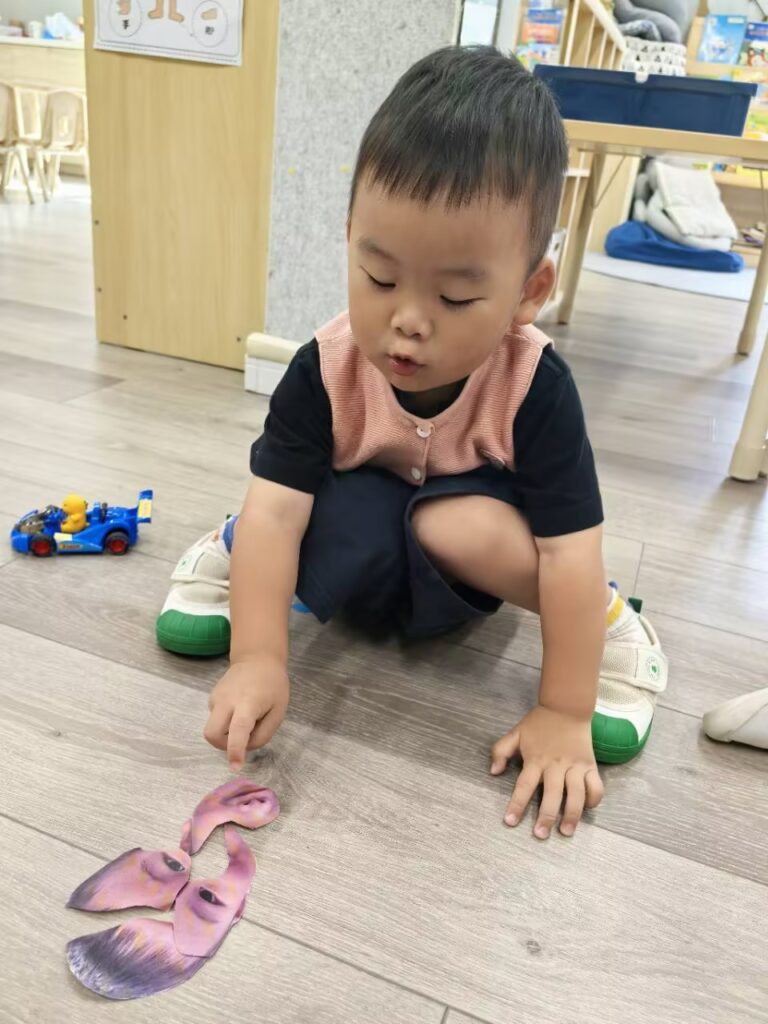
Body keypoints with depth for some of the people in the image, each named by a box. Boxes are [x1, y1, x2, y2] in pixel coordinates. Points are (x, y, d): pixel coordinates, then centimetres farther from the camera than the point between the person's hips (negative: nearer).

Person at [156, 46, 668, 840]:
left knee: (468, 528, -36)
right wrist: (258, 656, -36)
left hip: (457, 566, 0)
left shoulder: (535, 387, -29)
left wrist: (563, 714, -25)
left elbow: (568, 552, -27)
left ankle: (600, 614, -8)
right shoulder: (325, 370, -25)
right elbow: (278, 508, -26)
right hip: (360, 557, 1)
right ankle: (238, 555, -2)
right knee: (351, 522, -35)